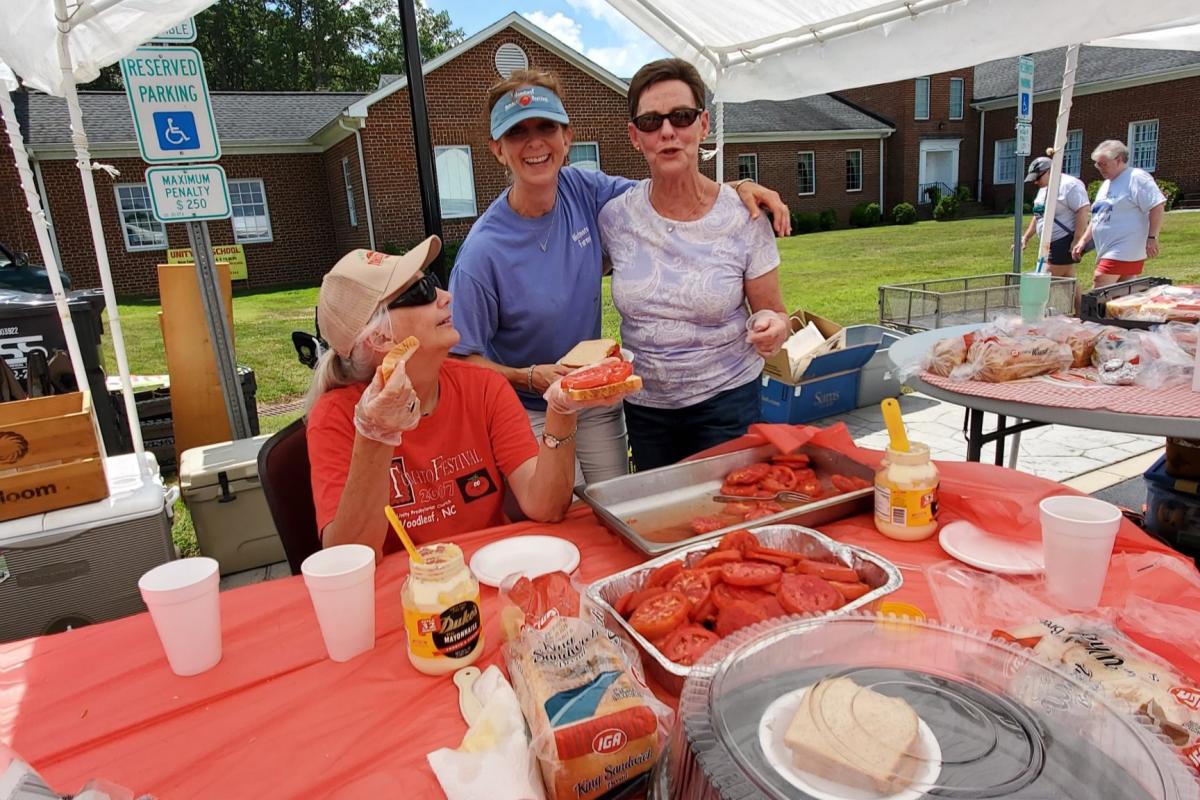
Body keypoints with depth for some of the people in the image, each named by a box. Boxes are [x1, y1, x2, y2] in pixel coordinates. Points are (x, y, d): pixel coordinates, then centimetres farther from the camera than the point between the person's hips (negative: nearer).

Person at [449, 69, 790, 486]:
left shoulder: (584, 190, -9)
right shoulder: (483, 253, -23)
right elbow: (462, 357, -16)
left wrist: (736, 187, -10)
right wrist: (530, 377, -30)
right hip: (530, 413, -5)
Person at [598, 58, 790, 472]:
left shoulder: (743, 217, -11)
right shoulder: (615, 217, -7)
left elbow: (772, 315, -3)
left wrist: (772, 327, -25)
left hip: (725, 400, -2)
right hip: (643, 404, 2)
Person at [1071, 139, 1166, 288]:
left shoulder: (1136, 178, -7)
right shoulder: (1106, 185, 21)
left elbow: (1157, 206, -13)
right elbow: (1098, 217, 26)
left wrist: (1152, 237, -17)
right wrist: (1083, 241, 18)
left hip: (1124, 252, -9)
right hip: (1106, 252, 9)